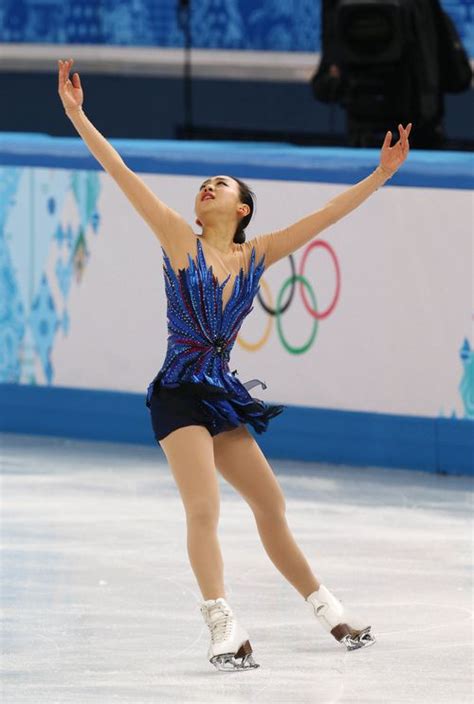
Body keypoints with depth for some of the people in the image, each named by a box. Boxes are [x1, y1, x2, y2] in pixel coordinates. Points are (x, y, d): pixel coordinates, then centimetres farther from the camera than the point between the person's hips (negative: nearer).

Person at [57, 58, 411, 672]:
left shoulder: (256, 257, 8)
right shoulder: (180, 241, -1)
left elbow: (324, 216, 10)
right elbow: (122, 175, -6)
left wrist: (381, 174, 9)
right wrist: (77, 115, -11)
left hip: (224, 392, 4)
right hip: (179, 391, -4)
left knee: (271, 505, 10)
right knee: (204, 509, -16)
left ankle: (325, 610, 22)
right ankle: (224, 630, -18)